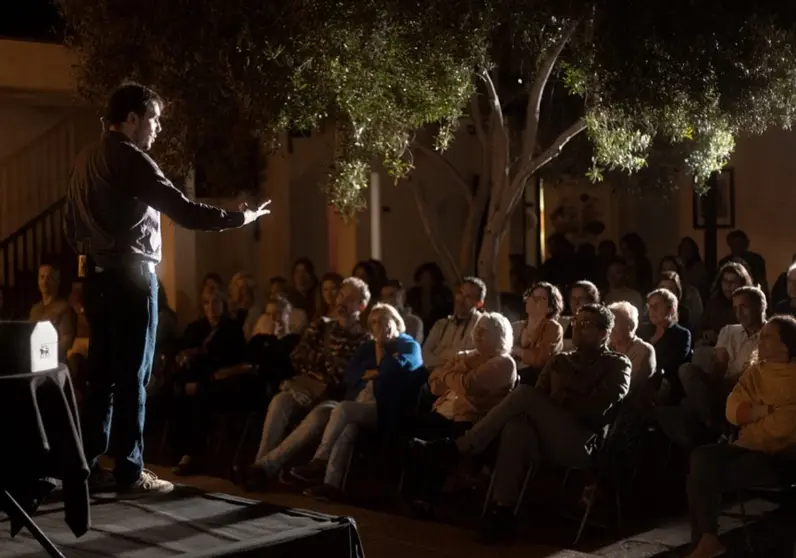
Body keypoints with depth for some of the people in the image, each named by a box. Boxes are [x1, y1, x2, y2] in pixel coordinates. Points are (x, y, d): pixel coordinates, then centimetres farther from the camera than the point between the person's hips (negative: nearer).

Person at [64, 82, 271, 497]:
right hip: (130, 275, -8)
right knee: (132, 377, -4)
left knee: (102, 375, 12)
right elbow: (182, 210, -17)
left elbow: (70, 225, 19)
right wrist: (239, 218, -9)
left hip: (98, 276, 9)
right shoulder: (130, 158, -12)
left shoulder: (85, 160, 15)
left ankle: (88, 466, 16)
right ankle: (130, 474, 0)